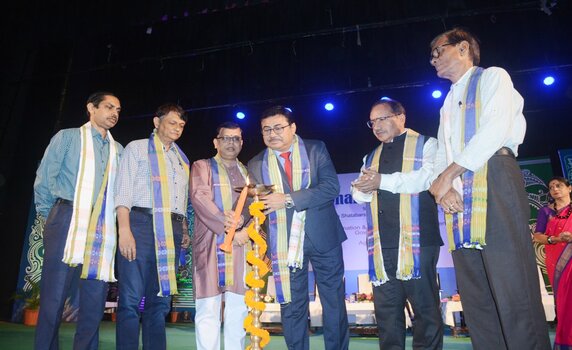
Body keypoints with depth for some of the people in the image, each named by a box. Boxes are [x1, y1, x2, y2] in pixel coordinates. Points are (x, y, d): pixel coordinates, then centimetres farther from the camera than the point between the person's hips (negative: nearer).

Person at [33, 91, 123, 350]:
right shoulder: (68, 137, 8)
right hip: (68, 223, -3)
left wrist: (115, 223, 5)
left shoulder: (118, 150, 18)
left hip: (103, 231, 4)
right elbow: (44, 178, 5)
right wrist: (51, 217, 7)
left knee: (94, 302, 4)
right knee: (53, 297, -2)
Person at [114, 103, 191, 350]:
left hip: (172, 230, 5)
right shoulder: (138, 148, 7)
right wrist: (124, 230, -14)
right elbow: (123, 190, -3)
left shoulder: (182, 159, 22)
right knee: (131, 299, -6)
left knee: (160, 299, 7)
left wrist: (184, 230, 10)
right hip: (142, 222, -5)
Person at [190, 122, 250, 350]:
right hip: (211, 245, -3)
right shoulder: (202, 167, 9)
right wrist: (228, 229, -15)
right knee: (208, 311, -5)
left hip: (242, 246, 4)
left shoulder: (248, 172, 20)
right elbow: (200, 198, -7)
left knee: (238, 310, 6)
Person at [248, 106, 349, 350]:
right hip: (284, 245, 1)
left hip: (323, 237, 0)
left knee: (334, 302, 12)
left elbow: (331, 186, -13)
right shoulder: (256, 165, 4)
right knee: (292, 307, 10)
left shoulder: (316, 149, 0)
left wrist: (289, 199, -19)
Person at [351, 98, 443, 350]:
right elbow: (357, 194, 15)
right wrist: (365, 188, -8)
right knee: (386, 310, 8)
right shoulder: (371, 157, 24)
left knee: (425, 306, 1)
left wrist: (383, 181, -11)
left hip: (417, 241, -5)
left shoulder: (425, 144, 8)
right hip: (381, 244, 5)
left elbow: (427, 176, -11)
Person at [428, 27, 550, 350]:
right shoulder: (448, 104, 28)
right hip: (458, 197, 7)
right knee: (476, 299, 5)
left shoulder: (493, 77, 9)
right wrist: (442, 187, -2)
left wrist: (449, 173, -10)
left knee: (513, 294, -11)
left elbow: (495, 127, -9)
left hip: (494, 183, -7)